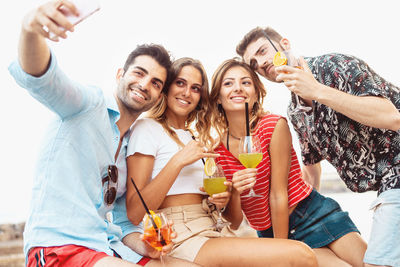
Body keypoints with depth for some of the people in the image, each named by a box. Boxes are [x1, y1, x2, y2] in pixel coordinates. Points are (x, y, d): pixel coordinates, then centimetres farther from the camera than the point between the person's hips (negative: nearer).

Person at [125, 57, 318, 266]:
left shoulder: (198, 137, 23)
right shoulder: (147, 128, 3)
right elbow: (134, 214, -10)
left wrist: (224, 199, 0)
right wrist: (178, 161, -15)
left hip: (213, 231, 7)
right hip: (182, 240, -7)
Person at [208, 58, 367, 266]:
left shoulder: (274, 126, -14)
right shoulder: (217, 151, -5)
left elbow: (278, 195, -14)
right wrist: (234, 192, -23)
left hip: (315, 214, -1)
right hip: (269, 232, 1)